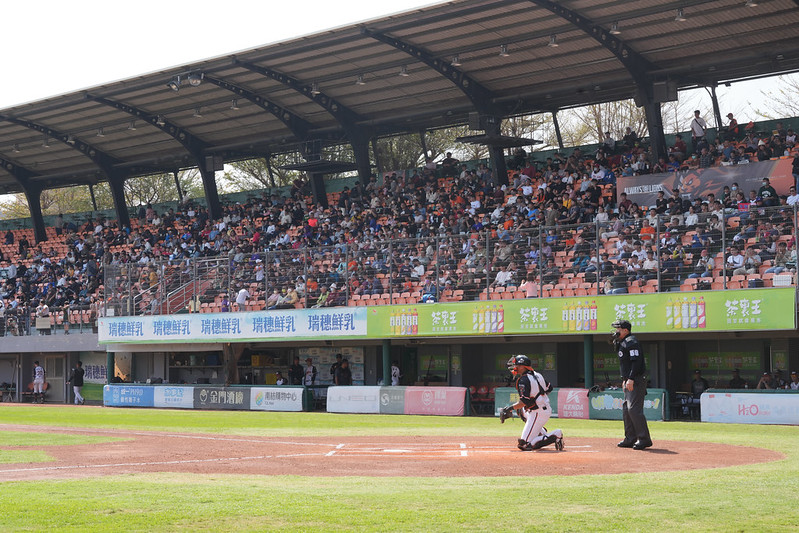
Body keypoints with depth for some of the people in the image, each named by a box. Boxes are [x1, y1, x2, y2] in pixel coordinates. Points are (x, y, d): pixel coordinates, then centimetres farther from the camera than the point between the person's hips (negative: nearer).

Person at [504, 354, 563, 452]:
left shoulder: (523, 380, -17)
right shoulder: (537, 375, 9)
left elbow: (525, 401, -24)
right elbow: (549, 388, 21)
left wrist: (511, 408, -16)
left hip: (538, 414, -9)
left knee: (525, 445, -9)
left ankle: (555, 435, -16)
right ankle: (541, 432, 25)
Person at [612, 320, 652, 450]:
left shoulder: (631, 342, -12)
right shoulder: (622, 343, 20)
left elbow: (636, 361, -21)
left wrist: (631, 379, -27)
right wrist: (624, 379, 22)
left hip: (636, 381, -11)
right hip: (629, 381, 11)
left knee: (634, 409, -15)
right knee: (626, 409, 11)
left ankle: (644, 439, -14)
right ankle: (630, 439, 16)